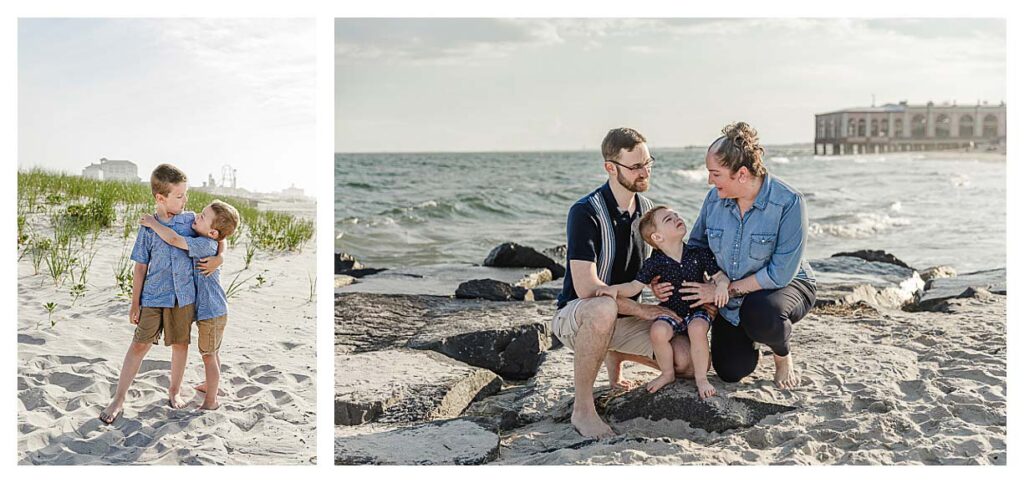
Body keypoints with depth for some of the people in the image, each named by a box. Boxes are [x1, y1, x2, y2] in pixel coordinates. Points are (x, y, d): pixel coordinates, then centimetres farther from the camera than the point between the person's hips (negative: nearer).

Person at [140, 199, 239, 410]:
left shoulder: (206, 244, -24)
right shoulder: (207, 242, 4)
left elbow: (174, 239, -35)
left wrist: (153, 223, -23)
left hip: (211, 311, -10)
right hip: (212, 308, 10)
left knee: (209, 355, 2)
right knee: (212, 353, 27)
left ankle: (211, 401, 14)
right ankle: (211, 384, 45)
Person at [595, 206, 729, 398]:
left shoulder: (700, 254, -3)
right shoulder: (654, 263, -6)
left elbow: (719, 274, 0)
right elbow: (635, 286, -7)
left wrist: (722, 285, -23)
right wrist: (615, 289, -25)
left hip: (697, 311, 0)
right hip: (669, 312, 1)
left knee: (697, 329, -32)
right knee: (658, 331, -29)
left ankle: (701, 378, -11)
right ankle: (668, 373, 0)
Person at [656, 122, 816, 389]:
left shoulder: (788, 203, -26)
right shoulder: (714, 199, -11)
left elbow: (780, 273, -28)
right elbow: (695, 246, 5)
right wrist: (668, 282, -13)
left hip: (786, 285, -4)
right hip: (731, 297, 4)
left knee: (760, 312, -39)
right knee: (730, 371, -9)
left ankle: (783, 355, -3)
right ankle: (749, 341, 27)